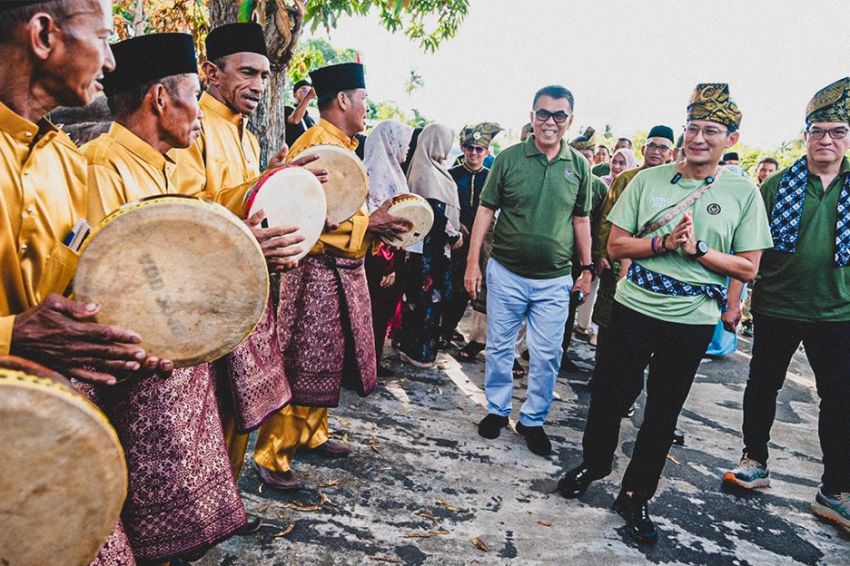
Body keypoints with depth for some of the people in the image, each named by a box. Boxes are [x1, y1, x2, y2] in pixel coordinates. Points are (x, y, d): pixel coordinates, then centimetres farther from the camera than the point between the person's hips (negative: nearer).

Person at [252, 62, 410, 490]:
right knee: (305, 364, -4)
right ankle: (270, 455, 8)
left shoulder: (342, 145, 17)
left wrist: (377, 221, 6)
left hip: (344, 268, 10)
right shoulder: (315, 144, -15)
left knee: (329, 358, 18)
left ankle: (312, 433, 34)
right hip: (318, 269, -10)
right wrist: (368, 223, -20)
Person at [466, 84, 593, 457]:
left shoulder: (579, 165, 3)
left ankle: (533, 419, 24)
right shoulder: (509, 158, -3)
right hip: (506, 272, -1)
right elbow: (486, 211, -2)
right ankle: (497, 410, 30)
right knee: (499, 347, 12)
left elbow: (580, 219, 11)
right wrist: (472, 263, -5)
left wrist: (587, 268, 10)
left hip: (554, 280, 1)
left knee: (547, 356, 6)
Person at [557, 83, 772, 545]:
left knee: (663, 413, 12)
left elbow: (748, 268, -3)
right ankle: (593, 463, 37)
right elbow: (616, 246, -2)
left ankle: (635, 496, 29)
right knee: (609, 394, 9)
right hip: (634, 307, 0)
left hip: (693, 320, 0)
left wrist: (697, 248, -17)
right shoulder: (649, 179, -1)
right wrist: (664, 243, -18)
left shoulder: (744, 194, -2)